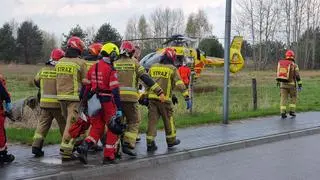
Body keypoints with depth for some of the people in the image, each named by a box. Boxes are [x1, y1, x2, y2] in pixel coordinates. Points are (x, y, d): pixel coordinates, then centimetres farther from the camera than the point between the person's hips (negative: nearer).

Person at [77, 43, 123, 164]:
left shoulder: (93, 68, 9)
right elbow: (115, 90, -18)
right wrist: (119, 108, -17)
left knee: (97, 128, 16)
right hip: (108, 102, -6)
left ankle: (85, 146, -6)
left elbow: (87, 87, 13)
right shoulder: (110, 69, -13)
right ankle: (109, 156, 8)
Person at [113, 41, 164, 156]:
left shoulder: (114, 64, 11)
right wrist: (159, 92, -3)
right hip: (130, 97, -3)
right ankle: (128, 144, -6)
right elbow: (147, 79, -3)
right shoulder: (135, 64, 3)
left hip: (115, 97, 4)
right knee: (134, 122, 7)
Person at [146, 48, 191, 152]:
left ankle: (150, 143, 2)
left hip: (152, 97, 4)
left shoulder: (153, 67, 12)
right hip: (164, 99, -4)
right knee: (168, 120, 13)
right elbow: (179, 84, -10)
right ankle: (171, 140, 26)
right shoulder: (172, 69, -2)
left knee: (152, 120, 5)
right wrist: (187, 98, -10)